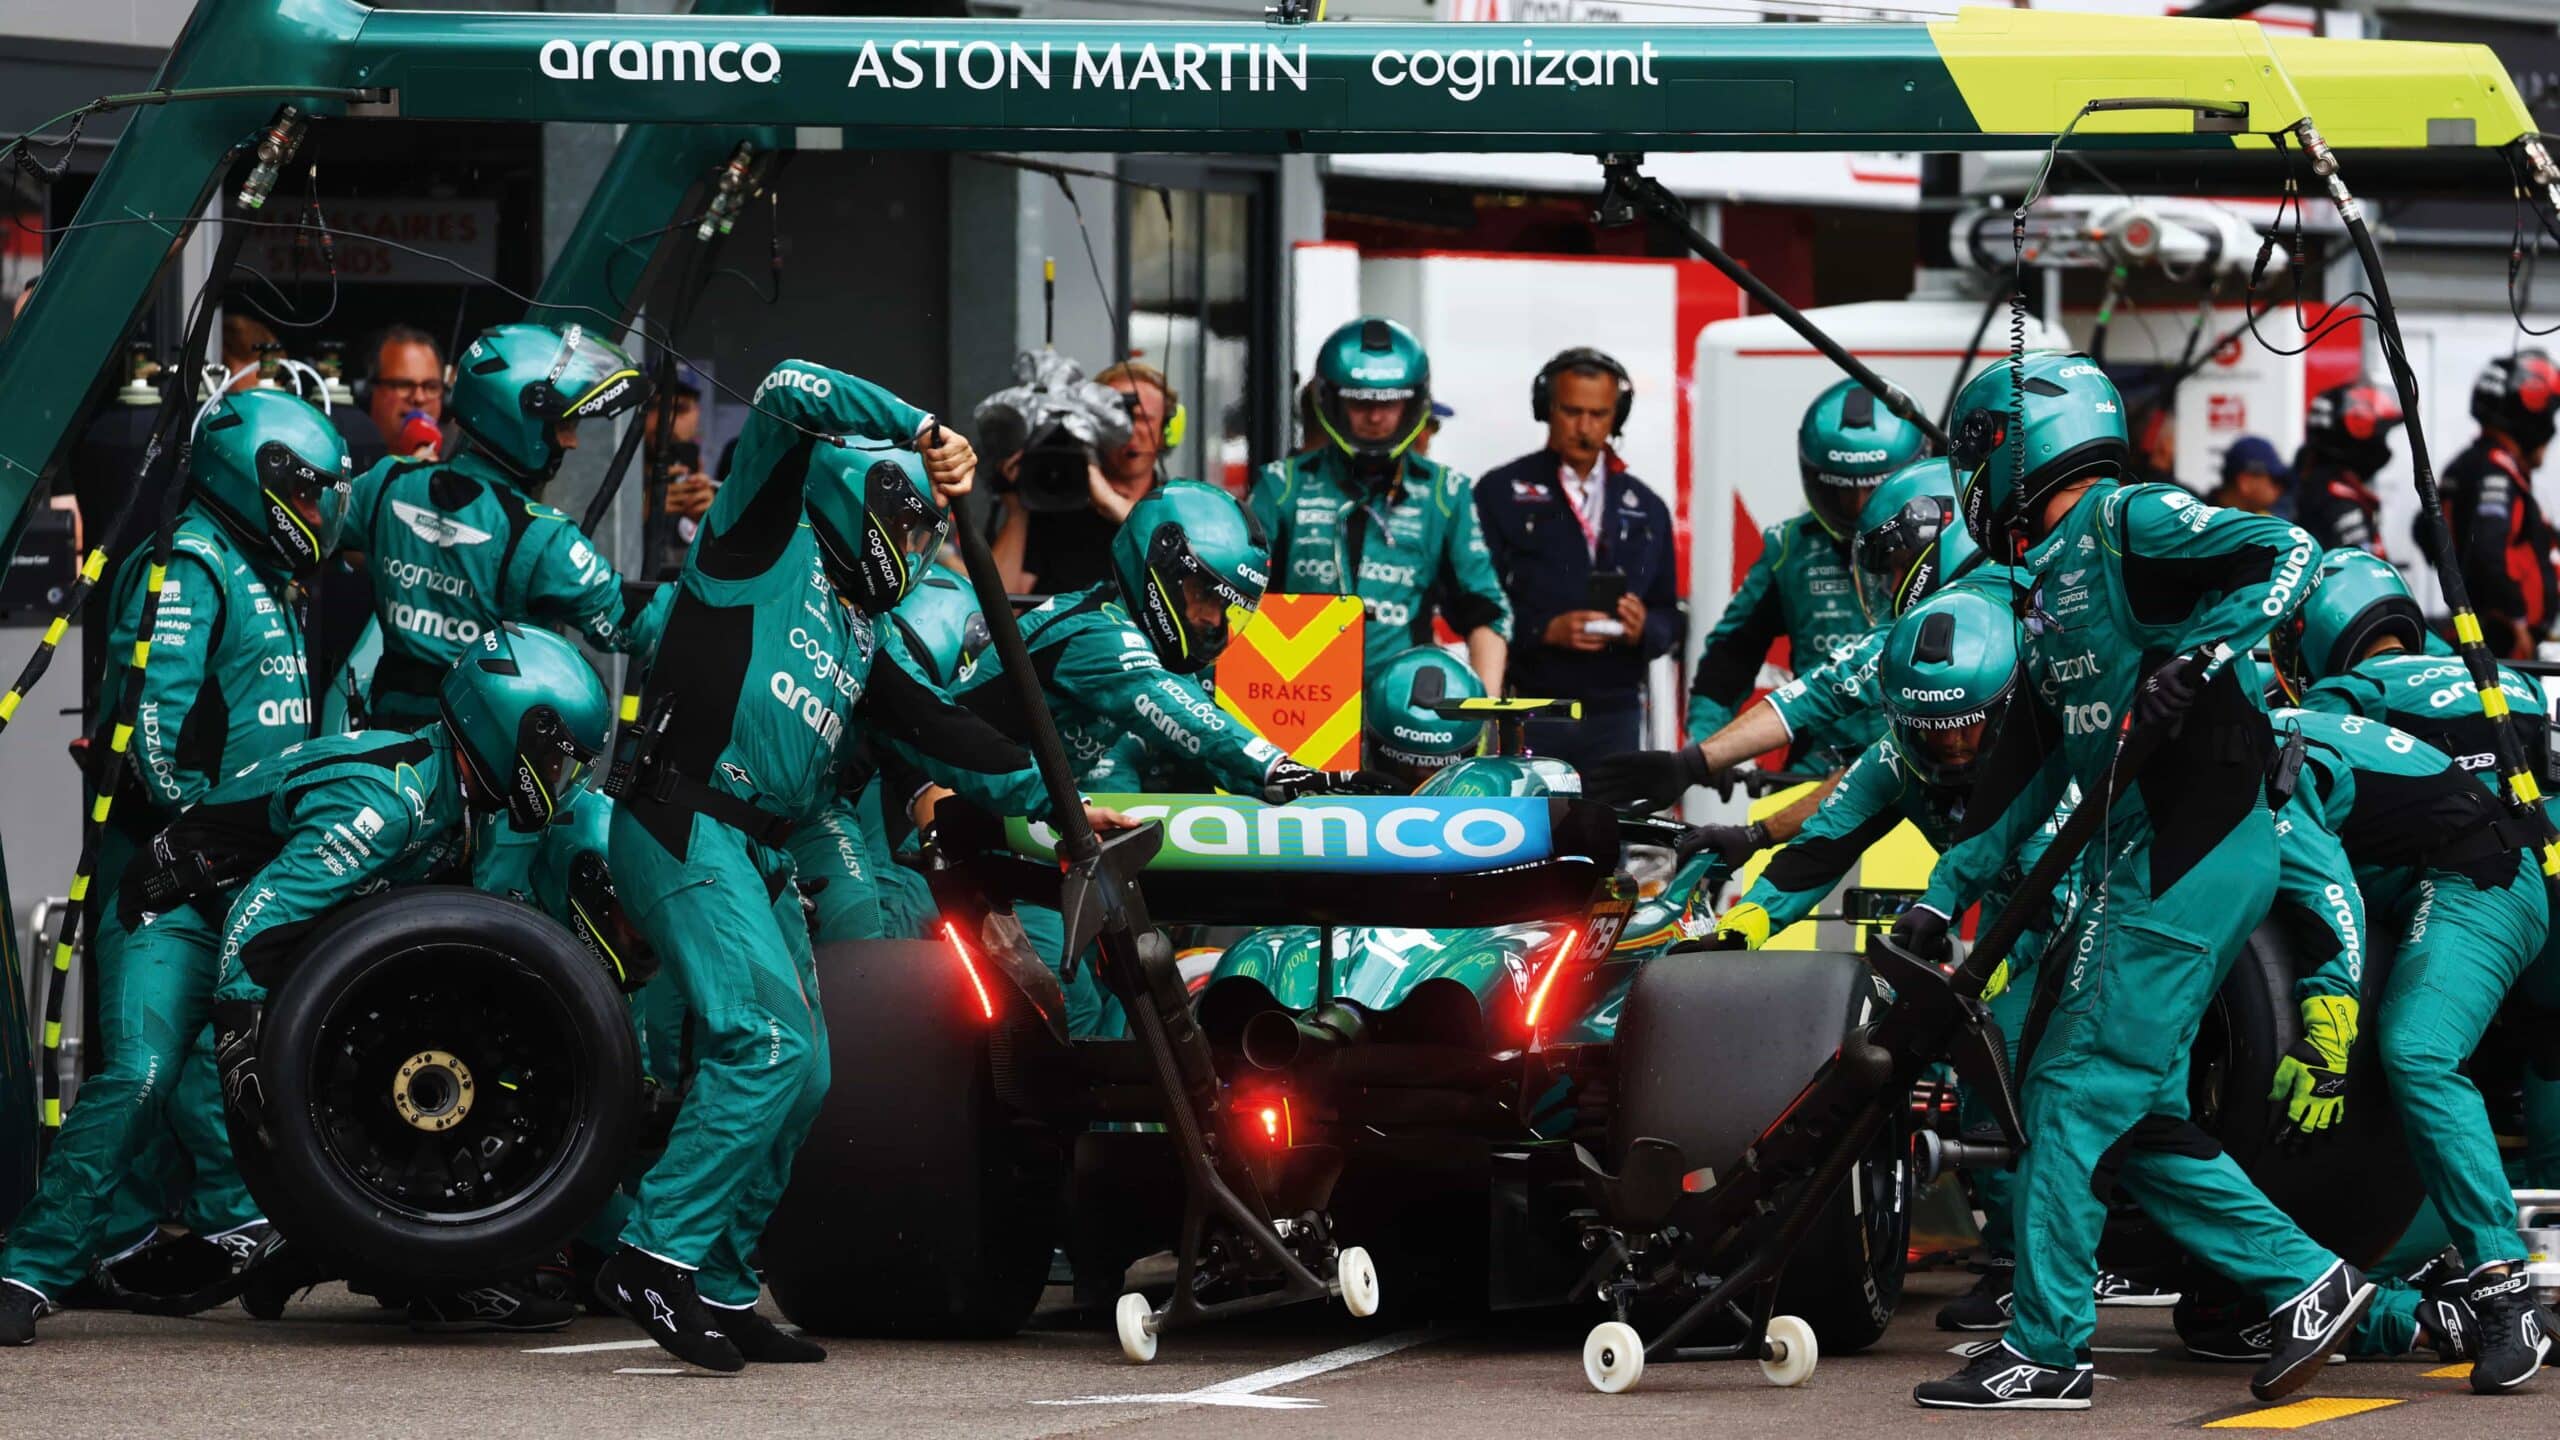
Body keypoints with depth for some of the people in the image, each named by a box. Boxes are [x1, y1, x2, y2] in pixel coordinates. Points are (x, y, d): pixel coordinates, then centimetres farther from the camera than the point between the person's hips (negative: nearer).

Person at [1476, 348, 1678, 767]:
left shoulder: (1645, 508, 17)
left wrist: (1643, 630, -7)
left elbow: (1668, 616, 16)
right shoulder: (1501, 493, 4)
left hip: (1613, 715, 4)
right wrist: (1545, 630, -18)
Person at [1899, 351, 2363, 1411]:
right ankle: (2300, 1279, 11)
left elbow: (2285, 558, -18)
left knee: (2079, 1094, -8)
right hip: (2137, 863, 10)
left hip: (2192, 857, -10)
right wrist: (1944, 892, 22)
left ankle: (2044, 1350, -5)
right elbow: (2025, 767, 24)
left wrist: (2194, 657, -26)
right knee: (2133, 1115, 8)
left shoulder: (2127, 521, -6)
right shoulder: (2052, 582, 22)